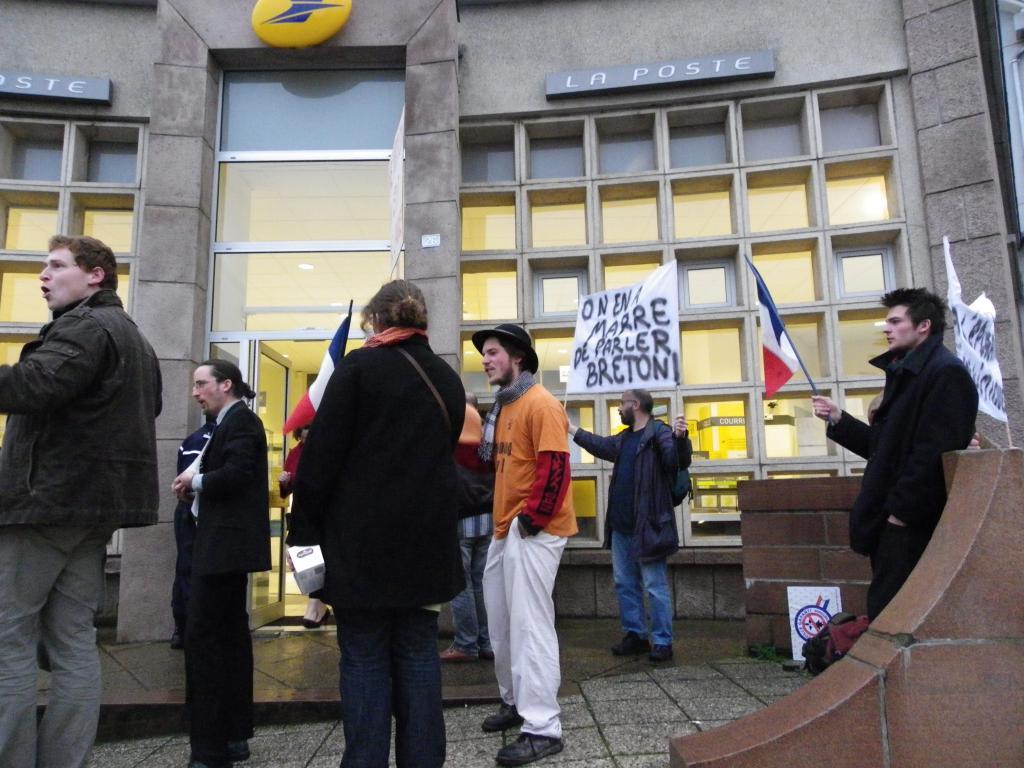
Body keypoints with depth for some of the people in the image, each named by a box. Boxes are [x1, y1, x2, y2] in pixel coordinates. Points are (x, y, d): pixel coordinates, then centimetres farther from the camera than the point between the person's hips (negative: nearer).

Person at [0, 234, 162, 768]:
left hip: (49, 497, -9)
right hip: (94, 500, 9)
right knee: (73, 640, 10)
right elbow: (149, 406, 24)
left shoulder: (84, 326, -10)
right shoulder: (133, 337, 21)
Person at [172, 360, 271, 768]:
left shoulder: (240, 420, -11)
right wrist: (195, 488, 2)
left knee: (202, 636, -8)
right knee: (230, 635, 13)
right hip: (225, 543, 11)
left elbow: (236, 474, -24)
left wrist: (195, 481, -9)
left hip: (226, 545, -11)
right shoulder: (230, 422, 19)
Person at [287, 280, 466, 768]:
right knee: (417, 655, 11)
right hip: (427, 538, 5)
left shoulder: (358, 367, -7)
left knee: (364, 658, 4)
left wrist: (303, 531, -5)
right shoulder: (447, 378, 10)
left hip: (362, 538, -4)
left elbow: (323, 453, -10)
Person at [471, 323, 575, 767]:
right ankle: (514, 701, 33)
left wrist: (532, 519, -19)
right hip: (504, 529, 10)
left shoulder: (540, 404, -13)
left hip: (532, 531, -10)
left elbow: (555, 467, -21)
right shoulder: (503, 405, 15)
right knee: (501, 623, 17)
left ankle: (542, 728, 1)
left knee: (529, 625, -7)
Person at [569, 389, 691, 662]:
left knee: (655, 587, -1)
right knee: (624, 584, 15)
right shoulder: (623, 438, 14)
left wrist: (680, 437, -46)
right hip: (621, 526, 9)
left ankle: (662, 642, 8)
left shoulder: (659, 433, -11)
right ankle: (635, 635, 26)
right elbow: (600, 445, 34)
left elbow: (679, 460, -25)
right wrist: (571, 429, 43)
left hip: (647, 526, -9)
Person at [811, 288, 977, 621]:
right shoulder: (905, 374, 20)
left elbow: (935, 452, -20)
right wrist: (838, 419, 8)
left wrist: (902, 509, -20)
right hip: (891, 519, 9)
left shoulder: (946, 374, -11)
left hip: (911, 522, -9)